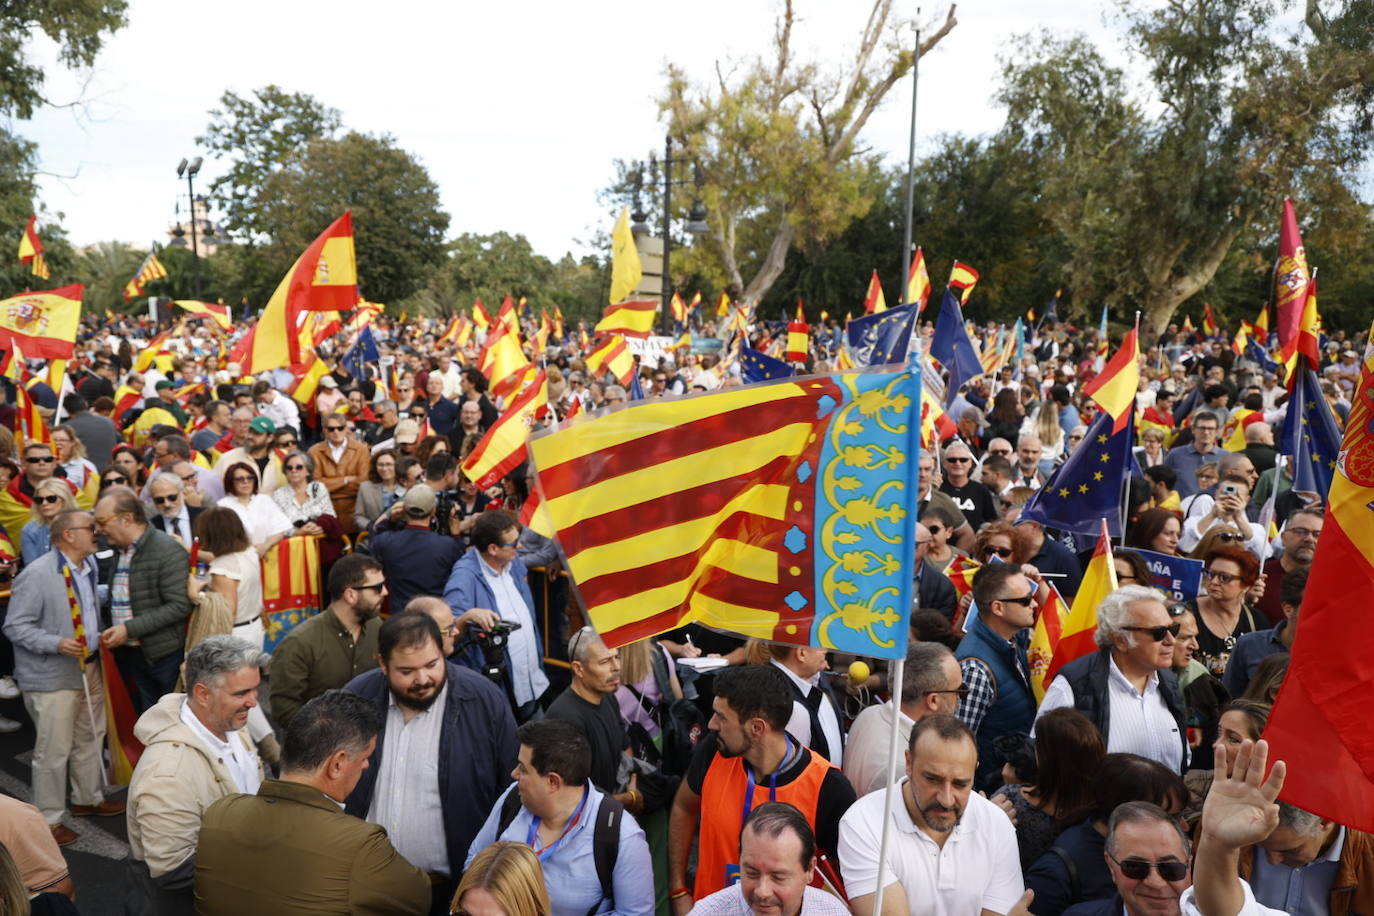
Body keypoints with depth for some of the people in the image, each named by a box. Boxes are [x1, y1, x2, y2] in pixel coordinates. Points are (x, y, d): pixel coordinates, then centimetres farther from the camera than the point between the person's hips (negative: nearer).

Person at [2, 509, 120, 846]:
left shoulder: (90, 565, 4)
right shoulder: (36, 575, -20)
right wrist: (56, 644, -27)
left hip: (89, 667, 8)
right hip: (52, 676, -8)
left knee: (90, 738, 20)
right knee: (54, 751, 2)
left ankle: (88, 798, 38)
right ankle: (49, 819, 17)